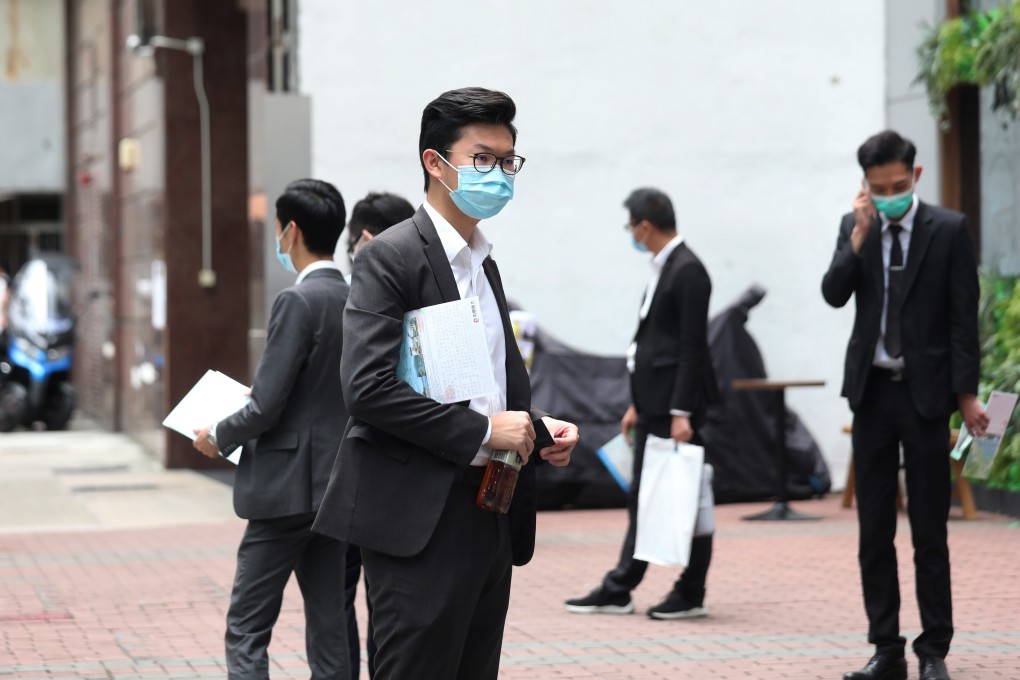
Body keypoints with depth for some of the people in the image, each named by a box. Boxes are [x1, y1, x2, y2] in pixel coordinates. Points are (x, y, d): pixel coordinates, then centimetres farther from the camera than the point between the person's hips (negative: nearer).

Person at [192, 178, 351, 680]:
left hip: (289, 489, -8)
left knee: (246, 629, -2)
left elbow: (266, 407, -18)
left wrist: (219, 436, 1)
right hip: (334, 485, 8)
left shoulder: (297, 301, -15)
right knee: (328, 627, 9)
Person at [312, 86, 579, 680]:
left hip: (488, 516, 9)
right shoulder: (391, 258, -9)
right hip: (421, 522, -9)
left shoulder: (485, 264, 19)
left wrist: (536, 428, 6)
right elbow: (368, 389, -20)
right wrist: (482, 431, -18)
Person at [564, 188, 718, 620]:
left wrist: (682, 412, -21)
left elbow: (692, 346, -18)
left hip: (676, 406, -10)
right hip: (654, 403, 10)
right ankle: (619, 590, 14)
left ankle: (691, 594, 6)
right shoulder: (663, 267, 15)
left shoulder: (688, 271, -14)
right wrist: (638, 404, 19)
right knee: (642, 498, 11)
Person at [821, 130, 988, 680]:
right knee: (874, 532, 5)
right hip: (872, 391, 3)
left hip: (925, 393, -3)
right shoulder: (855, 227, 6)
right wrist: (861, 233, -16)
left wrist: (966, 393, -7)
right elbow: (834, 295, -7)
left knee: (929, 532, 0)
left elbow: (963, 317, -3)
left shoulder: (948, 230, -2)